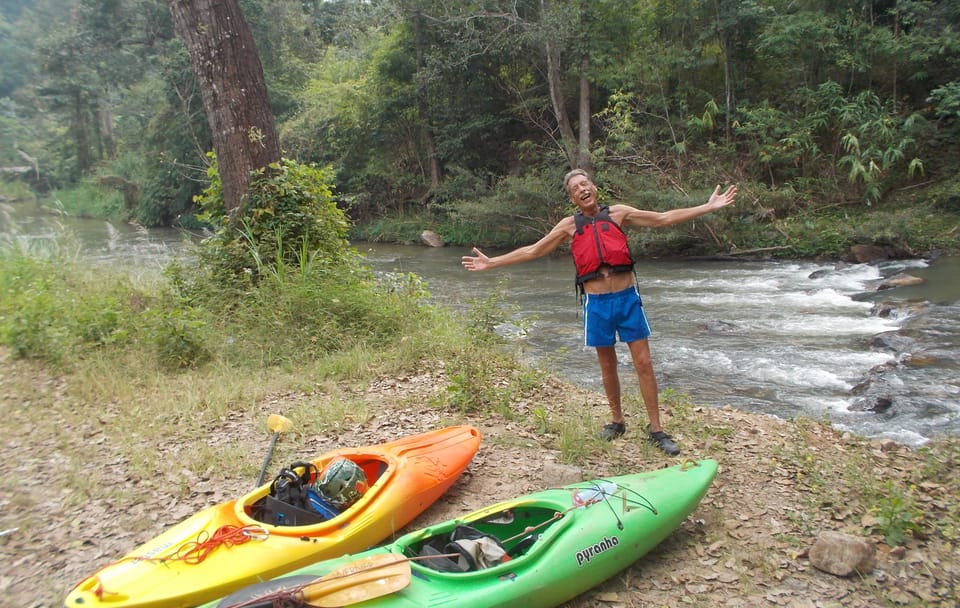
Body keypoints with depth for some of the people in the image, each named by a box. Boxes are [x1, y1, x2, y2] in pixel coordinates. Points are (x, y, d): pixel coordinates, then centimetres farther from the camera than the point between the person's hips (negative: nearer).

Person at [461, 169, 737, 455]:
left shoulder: (618, 213, 4)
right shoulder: (569, 225, 5)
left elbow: (664, 218, 4)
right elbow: (532, 251, 8)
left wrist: (709, 206, -1)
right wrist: (491, 263, 5)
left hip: (628, 297, 0)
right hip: (596, 302, 1)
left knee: (644, 363, 0)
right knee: (608, 366, 11)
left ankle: (655, 429, 8)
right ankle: (617, 421, 28)